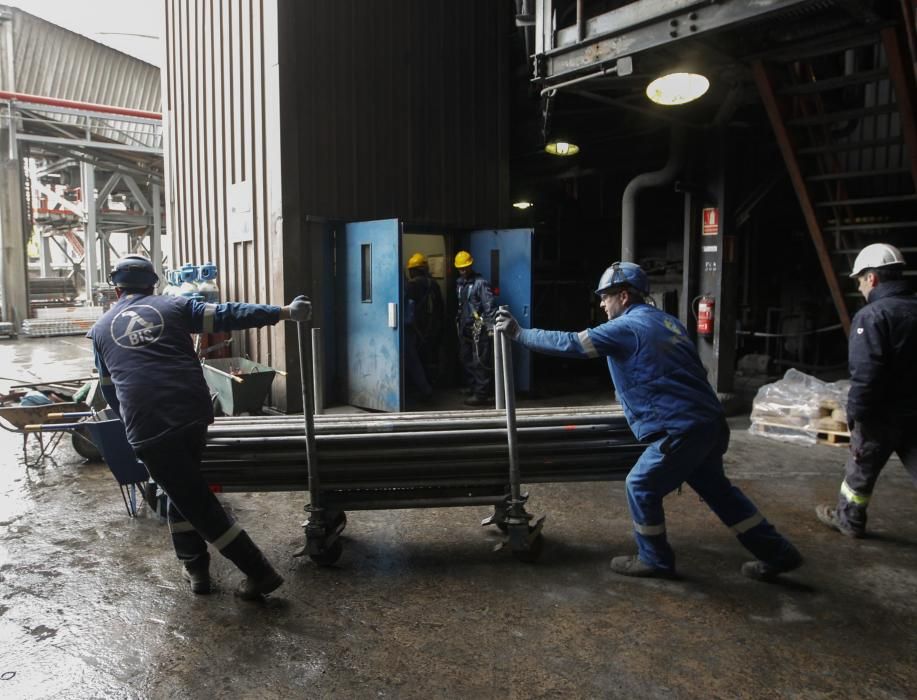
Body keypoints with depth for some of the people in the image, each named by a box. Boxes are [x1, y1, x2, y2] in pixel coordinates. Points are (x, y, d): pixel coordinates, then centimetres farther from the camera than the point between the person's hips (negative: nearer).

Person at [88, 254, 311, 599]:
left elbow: (108, 387, 30)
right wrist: (284, 312, 7)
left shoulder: (101, 328, 21)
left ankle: (259, 572, 5)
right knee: (184, 488, 25)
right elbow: (227, 316, 5)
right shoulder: (175, 306, 15)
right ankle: (193, 565, 34)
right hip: (193, 414, 2)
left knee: (195, 500, 5)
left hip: (147, 426, -1)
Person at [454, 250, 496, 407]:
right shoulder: (459, 283, 14)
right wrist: (458, 322, 19)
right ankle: (471, 388, 27)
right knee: (465, 359, 14)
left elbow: (489, 306, -16)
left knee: (480, 362, -7)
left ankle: (481, 395, -4)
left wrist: (491, 326, -23)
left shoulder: (480, 283, -10)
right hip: (464, 328, 8)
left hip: (478, 328, -8)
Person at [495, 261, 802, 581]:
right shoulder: (665, 320, 16)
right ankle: (777, 553, 31)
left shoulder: (627, 327, -10)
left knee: (641, 487, 6)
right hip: (709, 422, 9)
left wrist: (518, 333, -4)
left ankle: (655, 560, 21)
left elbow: (569, 344, -12)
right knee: (716, 488, 22)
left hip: (682, 428, -9)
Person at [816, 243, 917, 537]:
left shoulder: (871, 316, -16)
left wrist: (855, 413, -13)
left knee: (861, 469, 15)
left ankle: (848, 519, 33)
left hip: (882, 415, -5)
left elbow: (865, 374, -22)